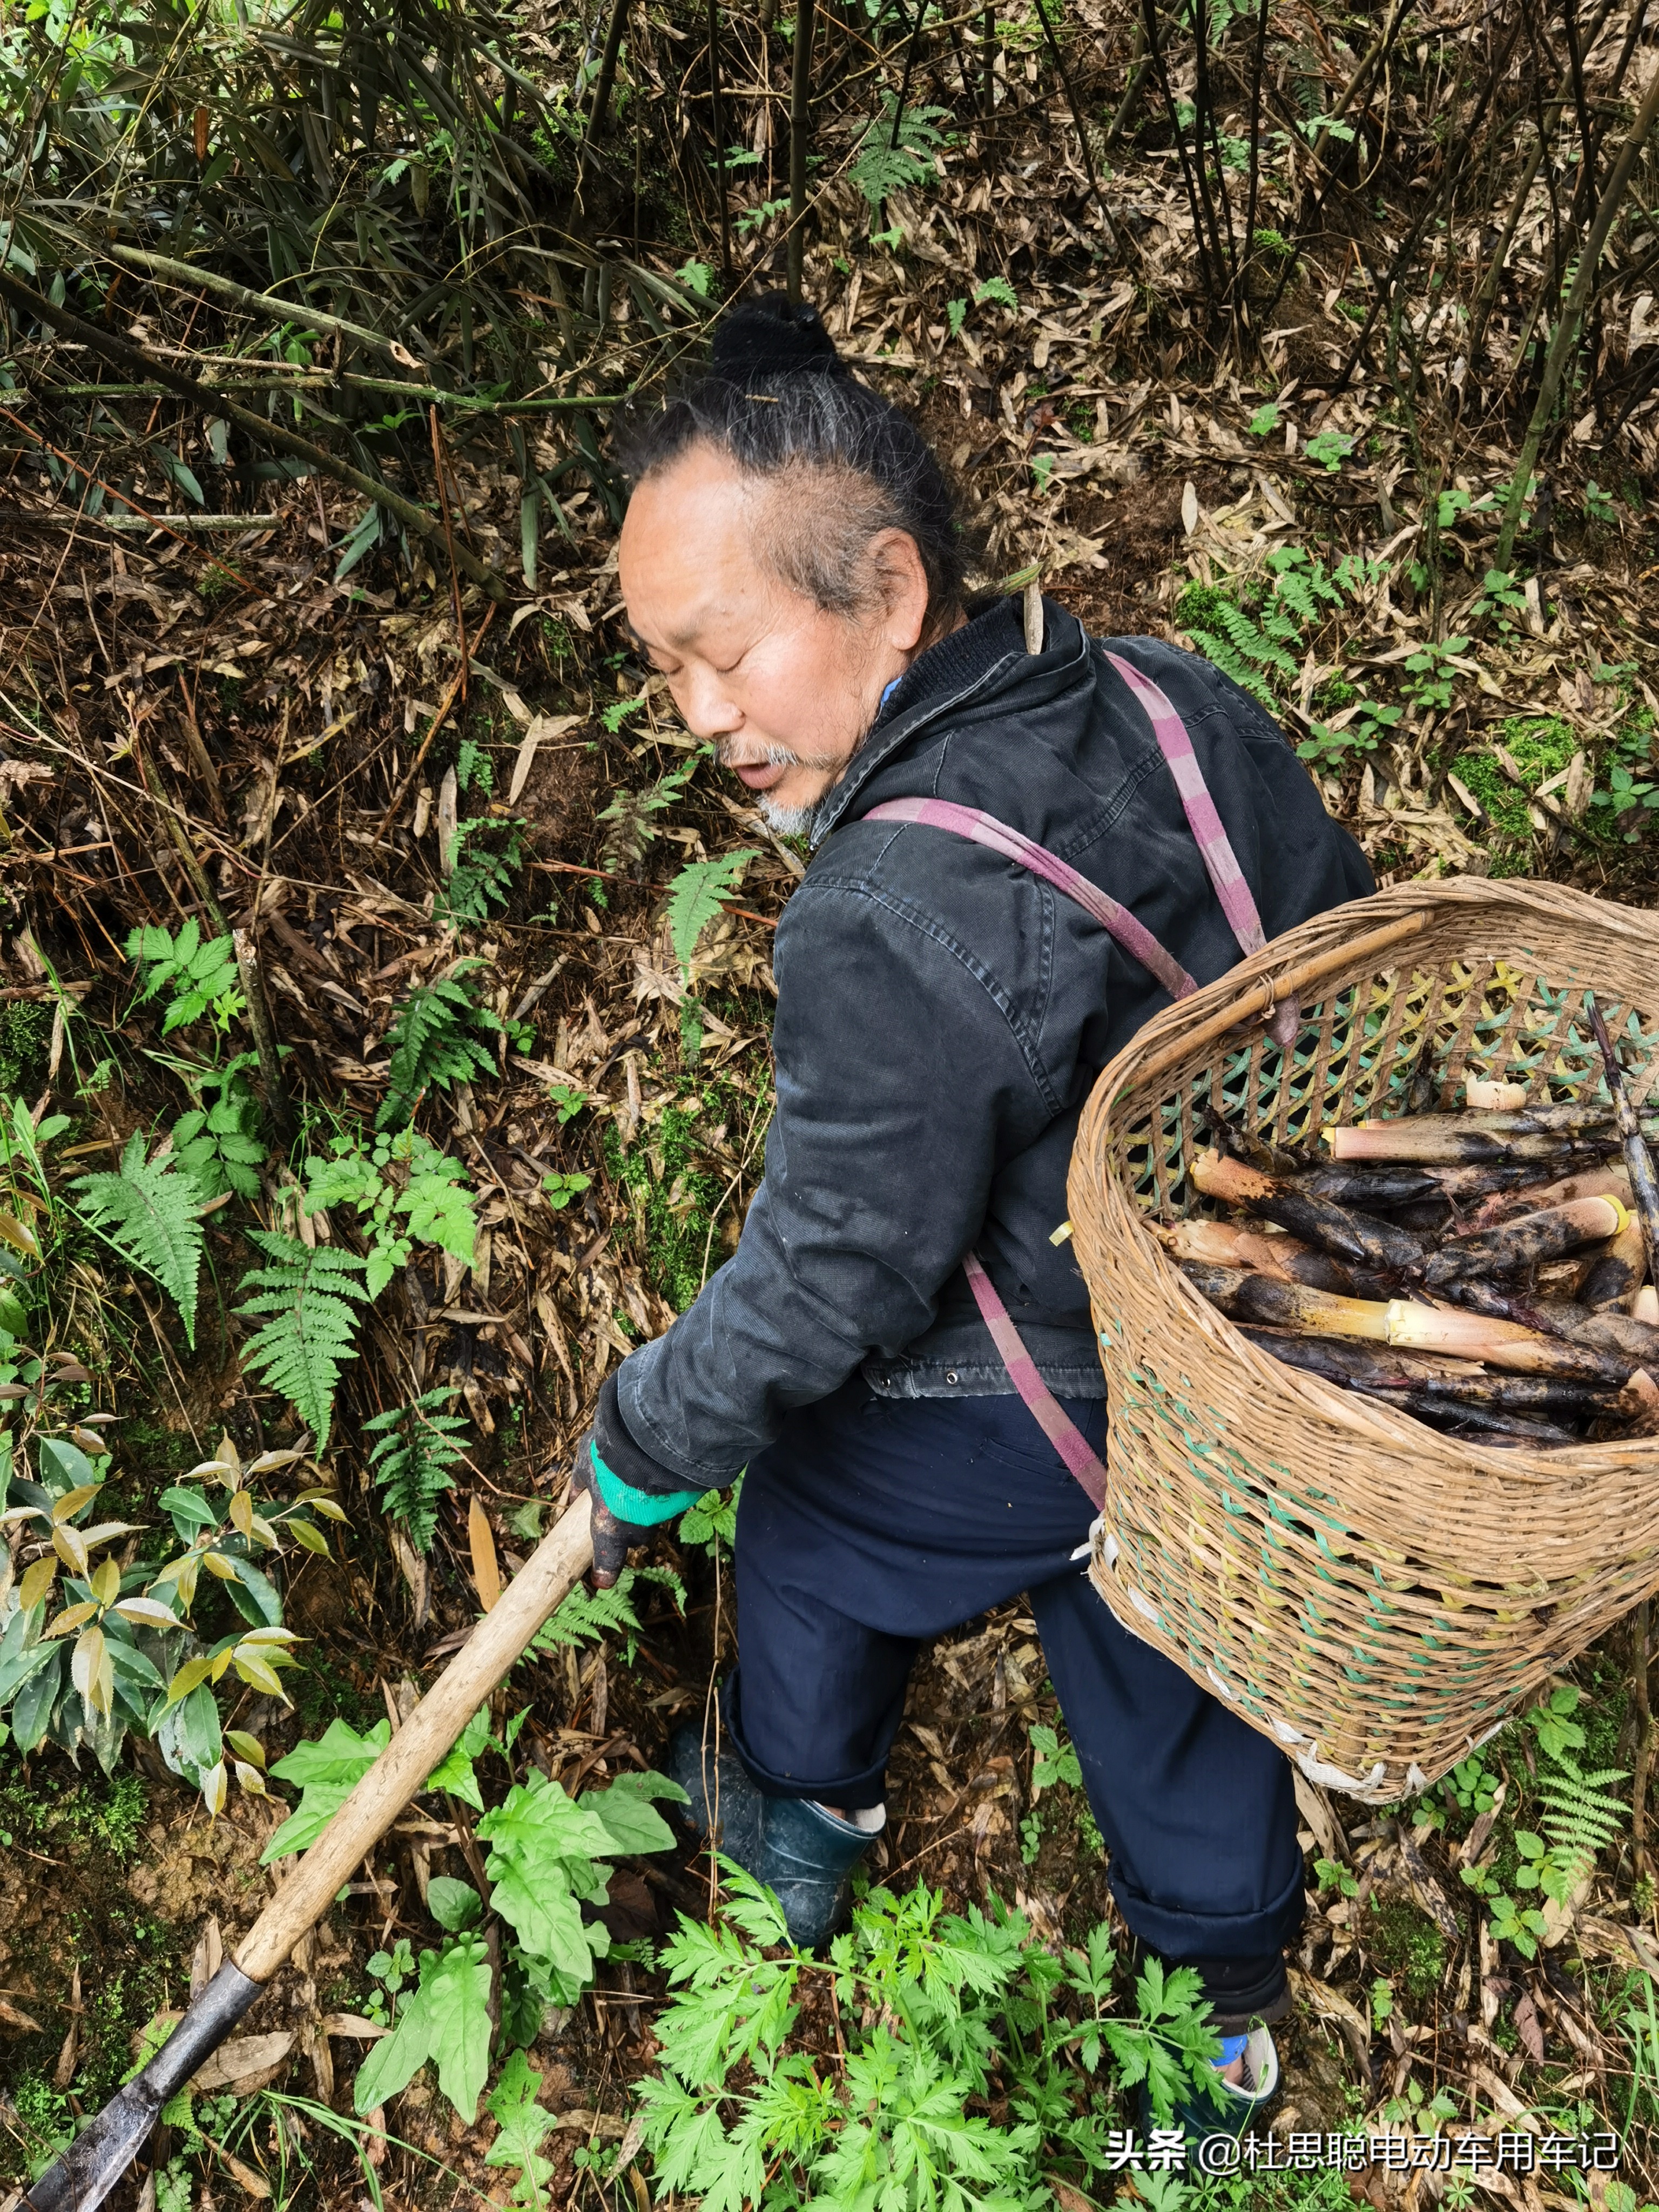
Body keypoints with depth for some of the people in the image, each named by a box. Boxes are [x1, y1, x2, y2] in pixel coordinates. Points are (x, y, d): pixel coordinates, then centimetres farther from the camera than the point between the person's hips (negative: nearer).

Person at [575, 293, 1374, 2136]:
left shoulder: (892, 934, -34)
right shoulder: (1175, 695, -10)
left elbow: (825, 1286, -23)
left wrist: (641, 1448, -5)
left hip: (1024, 1422, -7)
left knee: (811, 1537, 24)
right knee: (1160, 1645, 28)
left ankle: (798, 1828, 52)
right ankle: (1227, 1996, 51)